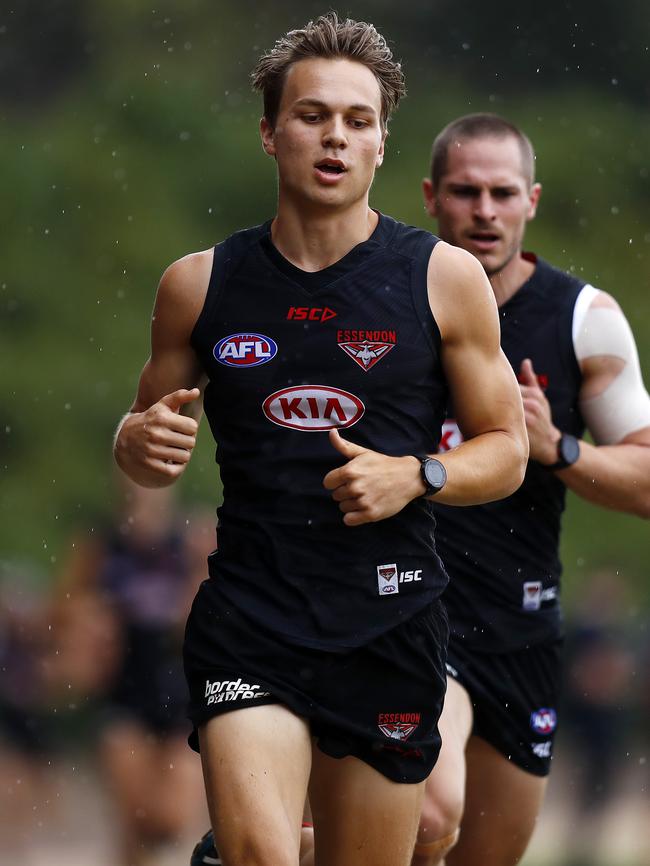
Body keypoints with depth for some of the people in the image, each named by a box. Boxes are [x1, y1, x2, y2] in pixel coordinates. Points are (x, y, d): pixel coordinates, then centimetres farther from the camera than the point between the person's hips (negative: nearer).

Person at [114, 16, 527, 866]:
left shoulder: (444, 278, 2)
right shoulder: (200, 284, 6)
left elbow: (505, 450, 8)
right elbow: (149, 447, 17)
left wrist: (417, 477, -11)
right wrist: (141, 445, -6)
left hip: (389, 626, 1)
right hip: (247, 622, -1)